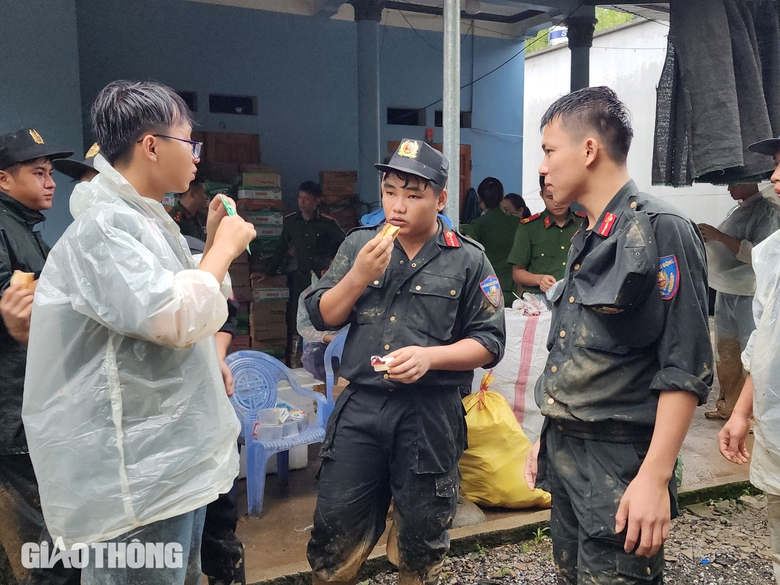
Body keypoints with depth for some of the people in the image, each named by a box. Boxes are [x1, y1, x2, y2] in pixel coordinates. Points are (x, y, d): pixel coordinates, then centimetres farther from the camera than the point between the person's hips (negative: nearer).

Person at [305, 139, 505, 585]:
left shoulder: (468, 260, -4)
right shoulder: (360, 244, 4)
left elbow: (490, 342, -4)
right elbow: (323, 317, 3)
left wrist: (429, 356, -20)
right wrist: (360, 275, -14)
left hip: (431, 413, -1)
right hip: (360, 405, 2)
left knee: (422, 534, 17)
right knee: (336, 527, 13)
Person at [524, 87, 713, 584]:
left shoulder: (659, 230, -14)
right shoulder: (587, 240, 11)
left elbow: (686, 369, -18)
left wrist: (655, 477, -21)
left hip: (619, 468, -8)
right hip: (565, 460, 8)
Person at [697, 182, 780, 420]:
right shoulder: (738, 211, 13)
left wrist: (719, 236, -22)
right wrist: (709, 238, 6)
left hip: (749, 296, -8)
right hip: (726, 292, 8)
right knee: (726, 352, 14)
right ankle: (728, 406, 27)